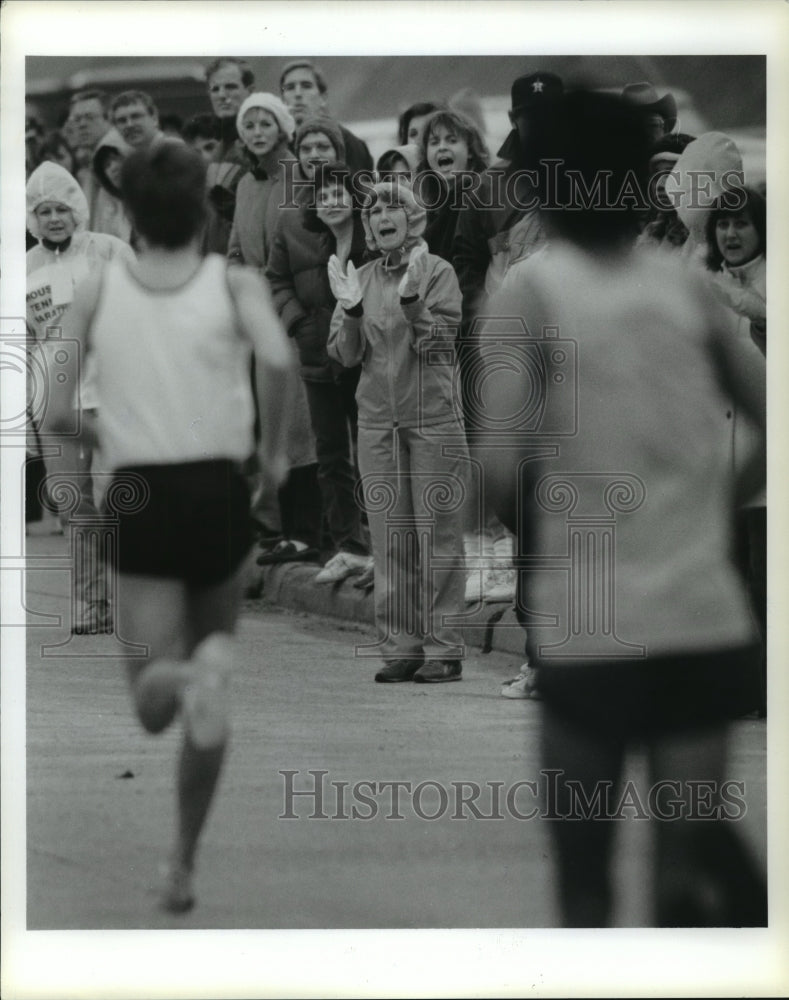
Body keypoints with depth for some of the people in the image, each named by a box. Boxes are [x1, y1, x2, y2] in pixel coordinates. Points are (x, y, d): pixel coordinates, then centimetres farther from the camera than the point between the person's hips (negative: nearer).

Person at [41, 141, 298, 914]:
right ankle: (183, 863, 14)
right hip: (218, 493, 0)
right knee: (214, 645, 19)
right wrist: (274, 445, -3)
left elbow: (54, 412, -1)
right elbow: (276, 359, -20)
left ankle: (171, 678, -41)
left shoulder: (98, 293, 4)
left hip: (139, 497, 0)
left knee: (153, 701, -2)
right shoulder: (234, 285, 0)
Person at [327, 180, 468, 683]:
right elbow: (347, 354, 5)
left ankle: (443, 647, -1)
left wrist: (411, 298, -23)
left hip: (433, 415, -4)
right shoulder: (361, 278, 10)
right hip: (378, 417, 4)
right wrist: (351, 309, -11)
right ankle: (401, 646, 9)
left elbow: (437, 343, -10)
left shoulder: (437, 272, -1)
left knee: (438, 534, -4)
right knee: (389, 538, 4)